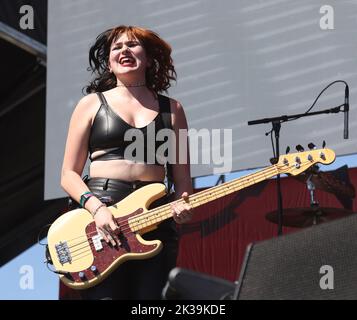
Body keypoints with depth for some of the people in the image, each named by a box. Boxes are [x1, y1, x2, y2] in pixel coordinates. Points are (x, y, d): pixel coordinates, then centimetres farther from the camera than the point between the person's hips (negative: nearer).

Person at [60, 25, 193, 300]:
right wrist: (96, 208, -11)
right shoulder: (92, 104, 12)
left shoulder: (171, 109, 16)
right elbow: (69, 175, 7)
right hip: (100, 216, -2)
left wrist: (183, 206, -9)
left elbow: (181, 177, 14)